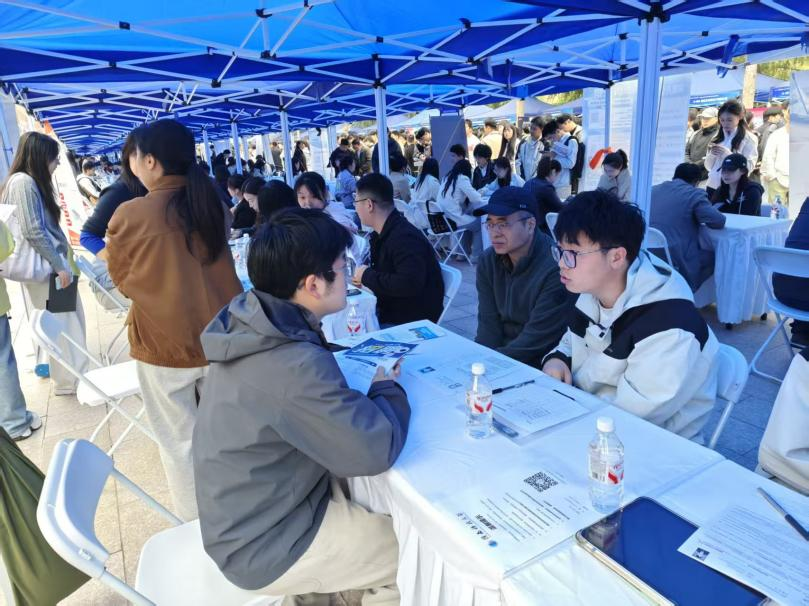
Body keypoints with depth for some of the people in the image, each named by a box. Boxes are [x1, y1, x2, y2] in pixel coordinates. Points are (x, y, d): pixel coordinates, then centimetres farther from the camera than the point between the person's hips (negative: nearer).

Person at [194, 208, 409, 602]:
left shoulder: (250, 321, -6)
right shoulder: (294, 365, -35)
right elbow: (376, 449, -29)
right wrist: (388, 389, -10)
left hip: (251, 512, 8)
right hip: (264, 546, -8)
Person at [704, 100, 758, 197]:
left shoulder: (749, 139, 1)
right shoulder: (717, 137, 13)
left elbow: (748, 167, -8)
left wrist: (727, 154, -19)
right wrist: (711, 154, -8)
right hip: (713, 186, 4)